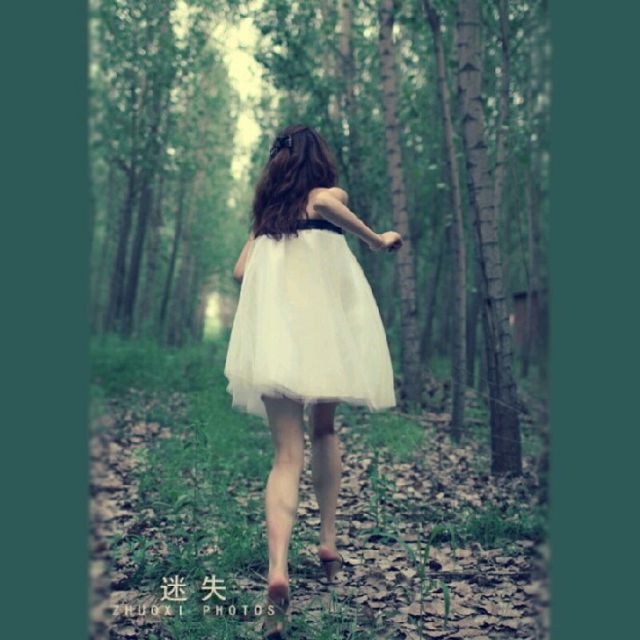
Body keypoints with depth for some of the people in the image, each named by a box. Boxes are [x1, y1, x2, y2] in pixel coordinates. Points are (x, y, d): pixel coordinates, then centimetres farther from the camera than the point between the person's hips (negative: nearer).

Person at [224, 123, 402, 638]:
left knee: (288, 454, -4)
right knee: (324, 430, 21)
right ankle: (329, 544, 19)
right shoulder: (330, 195, 11)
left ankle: (278, 571, -24)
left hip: (272, 334, 2)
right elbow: (322, 202, -13)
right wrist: (377, 239, -4)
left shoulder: (266, 214, 23)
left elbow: (241, 270, 18)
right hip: (322, 324, -2)